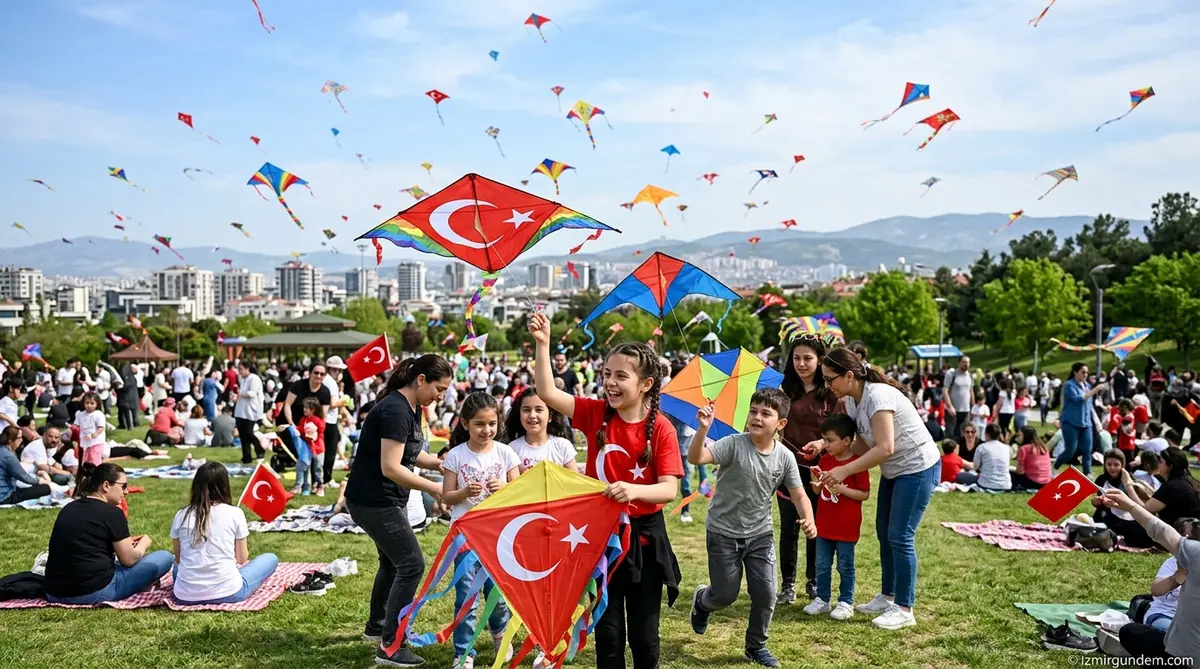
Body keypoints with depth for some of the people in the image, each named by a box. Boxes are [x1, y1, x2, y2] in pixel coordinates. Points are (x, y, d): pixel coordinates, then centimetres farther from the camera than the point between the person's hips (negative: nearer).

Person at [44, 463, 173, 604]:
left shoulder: (68, 509, 13)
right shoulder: (112, 512, -9)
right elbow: (129, 559, -4)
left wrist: (121, 543, 27)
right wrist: (144, 542, 17)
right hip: (94, 593, -8)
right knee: (165, 557, 2)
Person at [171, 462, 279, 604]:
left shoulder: (181, 515, 3)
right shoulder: (235, 513, -4)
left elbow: (179, 559, 13)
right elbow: (242, 559, 5)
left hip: (185, 595, 3)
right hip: (227, 593, -3)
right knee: (271, 558, 19)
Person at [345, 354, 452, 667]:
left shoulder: (410, 408, 6)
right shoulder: (395, 410, -24)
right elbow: (390, 468, -28)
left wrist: (442, 463, 1)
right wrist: (433, 488, -23)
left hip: (386, 500, 10)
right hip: (373, 501, -10)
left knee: (393, 561, 23)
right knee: (411, 564, -8)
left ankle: (377, 626, 42)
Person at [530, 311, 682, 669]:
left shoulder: (661, 428, -12)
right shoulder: (595, 413, -5)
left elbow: (669, 489, -17)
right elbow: (547, 392, -16)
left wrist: (635, 490, -36)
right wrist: (543, 343, -24)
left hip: (644, 536, -2)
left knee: (644, 634, 11)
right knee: (607, 631, 11)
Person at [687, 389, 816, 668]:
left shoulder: (785, 457, -7)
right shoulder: (733, 444, -19)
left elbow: (799, 494, 0)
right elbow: (695, 458, -33)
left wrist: (808, 519, -19)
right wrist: (703, 429, -49)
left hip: (760, 535, 3)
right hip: (723, 533, -3)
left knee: (765, 594, 1)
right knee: (725, 594, 5)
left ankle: (756, 646, 26)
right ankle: (701, 601, 42)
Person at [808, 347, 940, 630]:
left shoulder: (877, 396, -28)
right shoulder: (852, 400, 0)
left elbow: (884, 448, -32)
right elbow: (864, 445, -2)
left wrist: (844, 471, -31)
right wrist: (825, 444, -13)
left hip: (918, 469, -9)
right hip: (893, 470, 9)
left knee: (900, 537, -6)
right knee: (884, 533, 14)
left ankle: (904, 609, 5)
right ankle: (888, 597, 28)